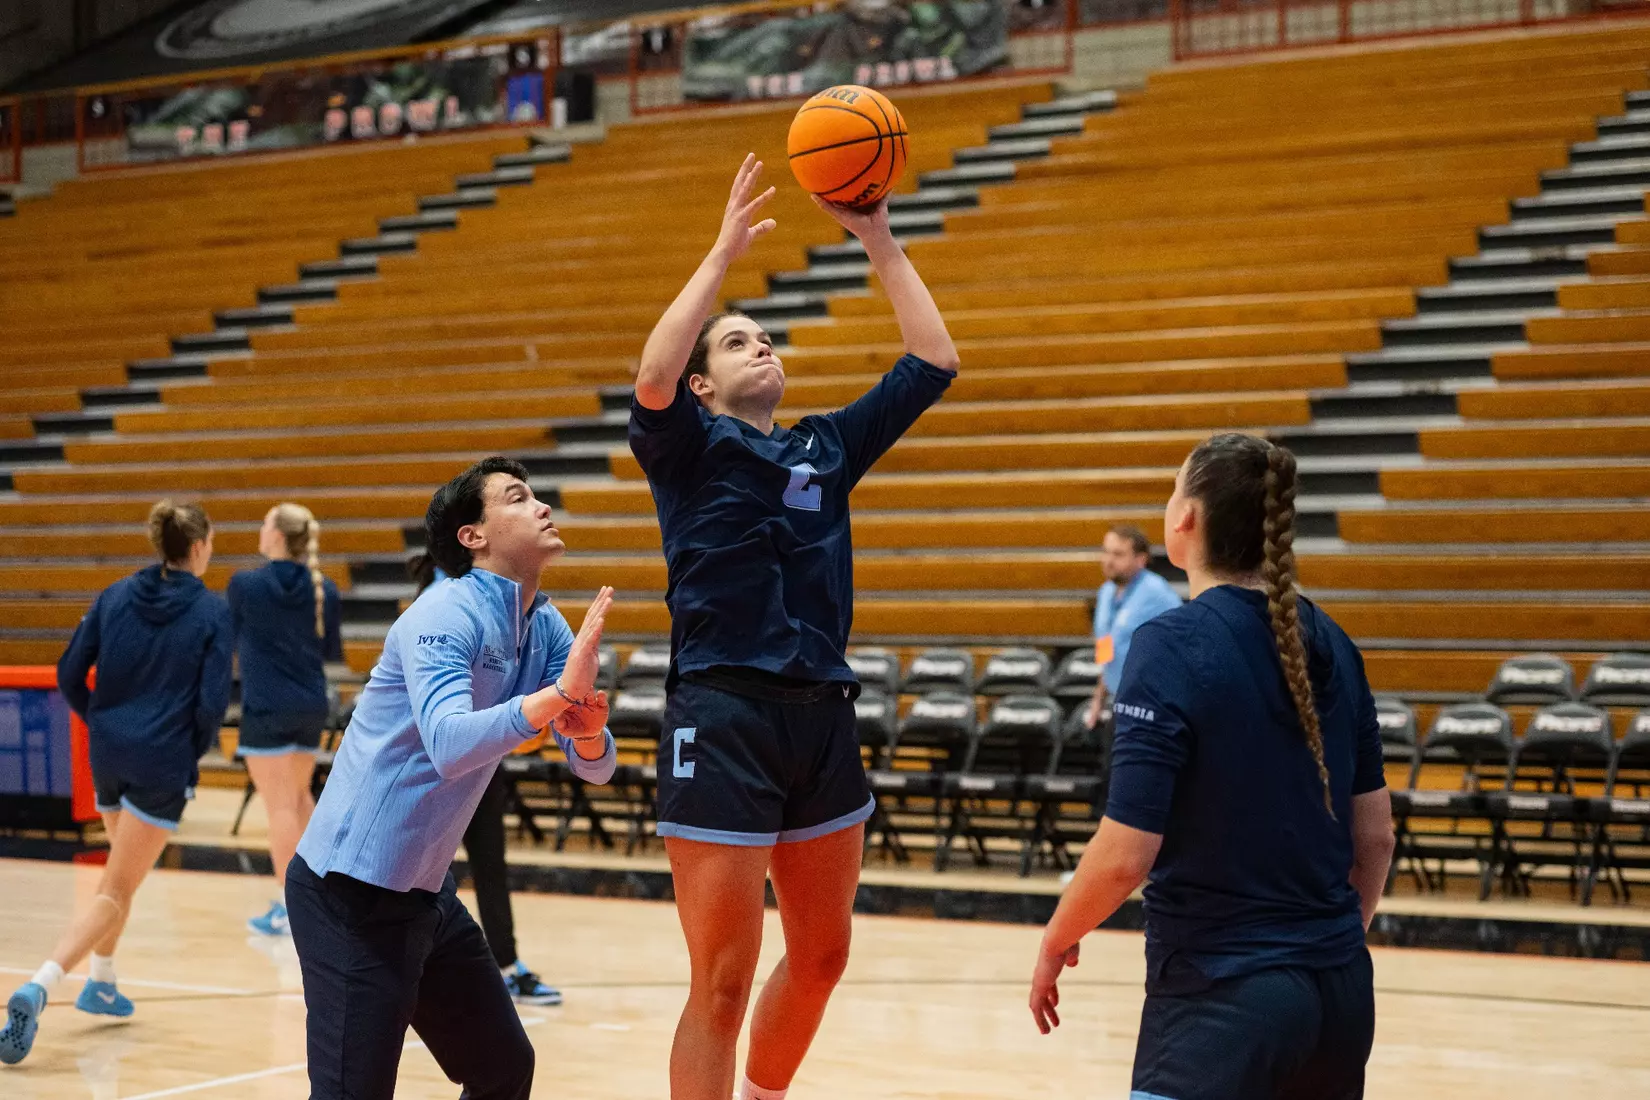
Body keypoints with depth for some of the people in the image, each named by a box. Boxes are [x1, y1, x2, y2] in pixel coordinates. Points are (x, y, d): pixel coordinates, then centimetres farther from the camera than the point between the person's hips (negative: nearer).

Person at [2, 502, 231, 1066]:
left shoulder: (115, 596, 4)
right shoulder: (211, 611, -8)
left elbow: (70, 674, 2)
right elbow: (212, 703, -13)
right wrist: (197, 749, 5)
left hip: (109, 756, 5)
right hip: (165, 765, -5)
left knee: (122, 871, 28)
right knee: (116, 892, -4)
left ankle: (102, 983, 32)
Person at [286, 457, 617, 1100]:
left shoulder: (546, 629, 6)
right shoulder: (446, 615, -17)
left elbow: (594, 766, 2)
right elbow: (447, 744, -33)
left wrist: (589, 730, -21)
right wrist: (561, 692, -41)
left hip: (425, 893, 9)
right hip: (351, 894, -9)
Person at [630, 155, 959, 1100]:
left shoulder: (829, 447, 17)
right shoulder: (687, 448, 4)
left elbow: (934, 364, 12)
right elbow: (652, 380, -19)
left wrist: (881, 243, 7)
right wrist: (724, 254, -17)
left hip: (824, 718, 6)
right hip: (723, 717, -6)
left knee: (822, 957, 17)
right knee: (723, 984, -4)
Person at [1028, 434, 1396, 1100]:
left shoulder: (1173, 646, -13)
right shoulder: (1329, 644, 5)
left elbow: (1125, 855, -16)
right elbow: (1375, 834, 11)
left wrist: (1054, 944, 1)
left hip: (1222, 996, -6)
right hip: (1341, 993, 7)